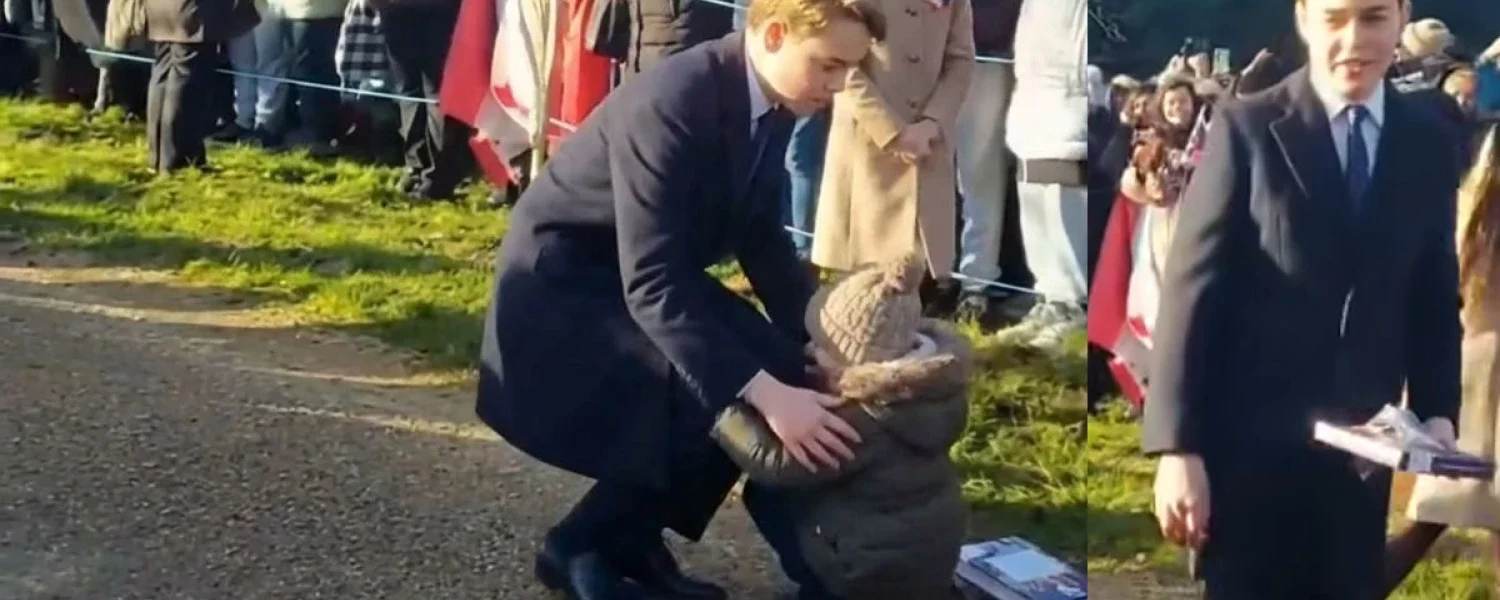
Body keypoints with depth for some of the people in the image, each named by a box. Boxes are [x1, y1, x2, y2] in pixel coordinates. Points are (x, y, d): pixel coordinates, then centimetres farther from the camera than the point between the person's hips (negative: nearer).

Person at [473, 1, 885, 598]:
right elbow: (652, 284, -37)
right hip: (562, 280, -9)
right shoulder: (671, 104, -31)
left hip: (650, 272, 9)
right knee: (724, 404, -22)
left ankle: (631, 539, 10)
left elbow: (760, 239, 5)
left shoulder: (770, 102, -6)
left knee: (785, 372, -2)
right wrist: (763, 393, -43)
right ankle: (582, 546, -1)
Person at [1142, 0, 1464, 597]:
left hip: (1362, 449, 4)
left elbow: (1436, 297, 13)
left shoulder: (1431, 145, 7)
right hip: (1249, 446, -4)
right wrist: (1178, 447, -13)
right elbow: (1192, 288, -9)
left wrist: (1436, 411, -1)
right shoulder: (1246, 129, -5)